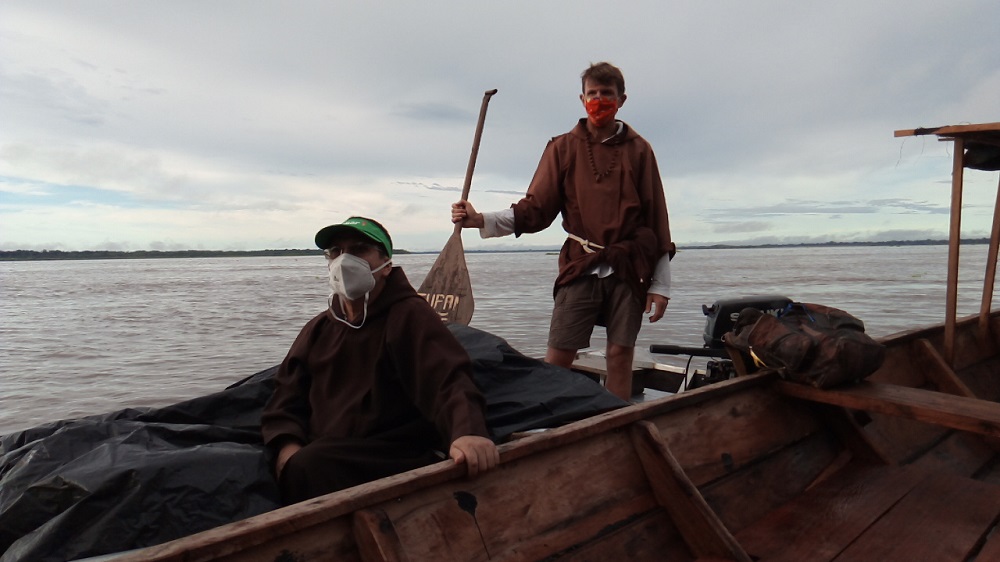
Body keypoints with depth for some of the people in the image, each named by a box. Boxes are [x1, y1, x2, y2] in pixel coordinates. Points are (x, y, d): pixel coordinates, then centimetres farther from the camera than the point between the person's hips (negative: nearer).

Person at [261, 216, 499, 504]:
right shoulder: (319, 329, 19)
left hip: (397, 458, -5)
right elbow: (285, 401, 15)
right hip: (324, 459, 6)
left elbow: (449, 380, -17)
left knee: (309, 469, -31)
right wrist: (287, 447, -8)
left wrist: (467, 431, -38)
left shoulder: (410, 316, -1)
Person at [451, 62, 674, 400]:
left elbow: (656, 219, 7)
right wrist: (480, 220, -14)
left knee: (620, 353, 1)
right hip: (580, 269, 0)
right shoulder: (563, 148, 8)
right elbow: (536, 209, 1)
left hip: (629, 270, 1)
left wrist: (660, 284, 3)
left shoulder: (638, 150, 8)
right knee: (558, 356, -5)